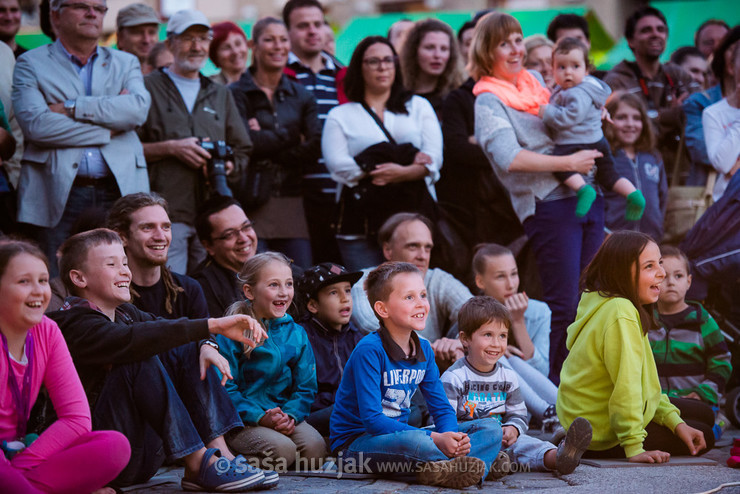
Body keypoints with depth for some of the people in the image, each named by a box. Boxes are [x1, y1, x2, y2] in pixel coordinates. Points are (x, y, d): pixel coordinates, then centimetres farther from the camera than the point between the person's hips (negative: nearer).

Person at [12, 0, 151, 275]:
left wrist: (72, 107, -8)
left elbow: (139, 108, -3)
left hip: (120, 193, 2)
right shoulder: (31, 64, 9)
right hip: (58, 196, -2)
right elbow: (35, 124, -9)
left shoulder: (126, 63, 19)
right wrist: (109, 130, -5)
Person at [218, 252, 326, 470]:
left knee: (314, 447, -25)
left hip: (286, 415, 4)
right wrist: (260, 418, -20)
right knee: (282, 449, -30)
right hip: (243, 421, -4)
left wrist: (291, 415, -10)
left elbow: (306, 387, 10)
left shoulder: (295, 334, 10)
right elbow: (226, 389, -8)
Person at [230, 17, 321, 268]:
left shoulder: (301, 96, 14)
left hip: (292, 202, 4)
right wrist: (290, 136, -2)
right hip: (252, 200, -4)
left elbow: (315, 148, 1)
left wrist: (268, 146, -7)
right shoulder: (237, 94, 2)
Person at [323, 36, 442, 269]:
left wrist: (402, 173, -18)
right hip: (362, 222, -1)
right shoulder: (340, 116, 13)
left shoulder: (419, 106, 18)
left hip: (415, 215, 1)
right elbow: (338, 165, -4)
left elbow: (434, 158, 5)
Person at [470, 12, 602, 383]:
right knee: (563, 305, -7)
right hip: (548, 204, -7)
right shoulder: (488, 101, -6)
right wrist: (569, 163, -19)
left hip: (587, 196, 7)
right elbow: (510, 158, -20)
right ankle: (549, 385, 3)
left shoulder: (534, 82, 17)